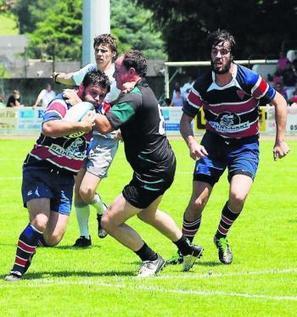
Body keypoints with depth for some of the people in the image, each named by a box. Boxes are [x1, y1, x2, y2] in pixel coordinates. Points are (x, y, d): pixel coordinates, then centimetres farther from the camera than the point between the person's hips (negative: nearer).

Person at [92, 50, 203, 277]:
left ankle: (151, 259, 9)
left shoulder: (133, 98, -24)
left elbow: (105, 125, -36)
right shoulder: (145, 91, 8)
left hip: (152, 174, -11)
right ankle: (189, 250, 47)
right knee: (147, 213, 36)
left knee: (110, 221, -7)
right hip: (163, 165, 11)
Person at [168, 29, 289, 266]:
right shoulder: (203, 85, -11)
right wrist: (191, 143, -20)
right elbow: (186, 118, 0)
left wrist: (280, 141, -8)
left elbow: (279, 102, -6)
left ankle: (221, 237, 5)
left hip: (245, 146, -2)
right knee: (197, 202, -8)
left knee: (238, 196, -25)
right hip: (214, 142, 2)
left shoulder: (248, 79, -18)